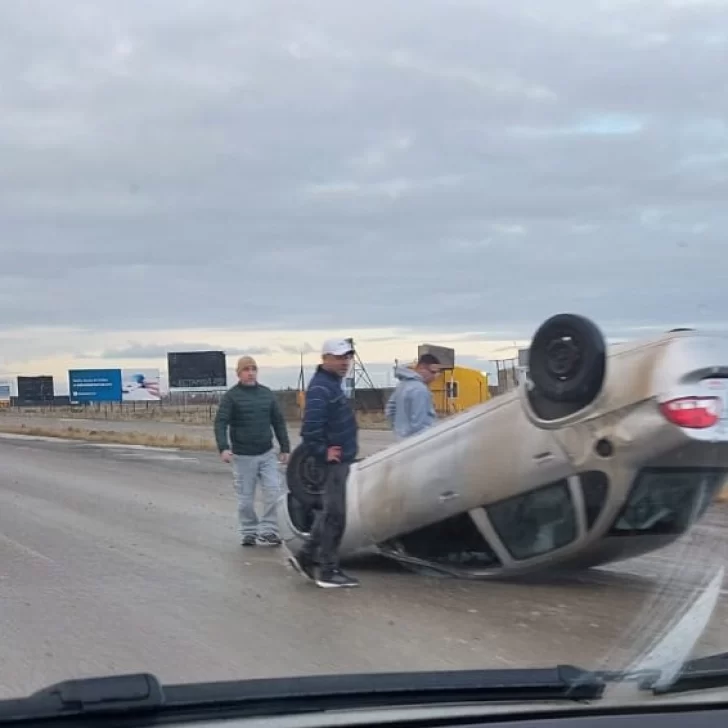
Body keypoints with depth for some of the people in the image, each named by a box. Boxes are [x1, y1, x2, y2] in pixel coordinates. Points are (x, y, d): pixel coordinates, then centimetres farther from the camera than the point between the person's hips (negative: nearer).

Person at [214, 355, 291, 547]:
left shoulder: (267, 394, 8)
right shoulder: (231, 396, -3)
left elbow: (279, 422, 13)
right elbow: (220, 423, -10)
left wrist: (285, 448, 9)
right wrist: (223, 448, -24)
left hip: (267, 454, 3)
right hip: (242, 456, -3)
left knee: (273, 491, -8)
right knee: (245, 499, 3)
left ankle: (268, 530, 2)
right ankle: (249, 532, 16)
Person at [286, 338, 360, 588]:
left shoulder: (332, 384, 15)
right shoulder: (320, 388, -18)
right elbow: (311, 426, -28)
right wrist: (322, 452, -20)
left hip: (341, 460, 10)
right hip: (334, 461, -10)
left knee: (329, 512, 17)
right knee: (334, 515, -3)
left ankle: (306, 557, 25)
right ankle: (328, 571, 4)